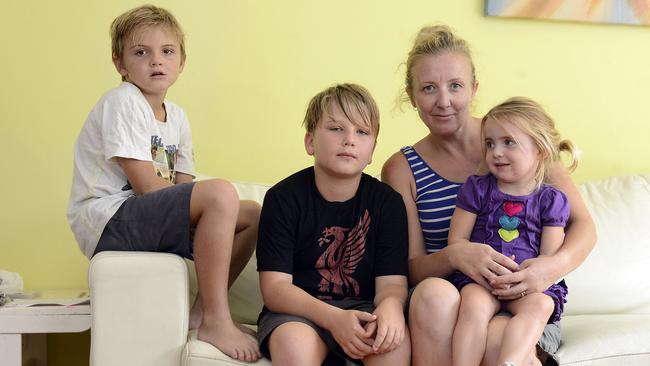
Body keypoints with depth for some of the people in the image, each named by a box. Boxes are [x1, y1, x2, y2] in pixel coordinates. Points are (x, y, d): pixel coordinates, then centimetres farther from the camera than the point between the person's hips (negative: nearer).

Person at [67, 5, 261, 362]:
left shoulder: (177, 117, 15)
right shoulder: (122, 101, -11)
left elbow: (182, 192, 10)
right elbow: (145, 185, -18)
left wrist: (209, 221, -10)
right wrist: (210, 208, -12)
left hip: (148, 220, 9)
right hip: (106, 222, -9)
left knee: (253, 215, 6)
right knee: (220, 194, -28)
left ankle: (203, 308, 4)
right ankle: (216, 322, -23)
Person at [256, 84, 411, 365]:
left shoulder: (387, 202, 0)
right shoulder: (284, 197, -8)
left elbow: (391, 281, -5)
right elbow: (275, 285, -13)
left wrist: (390, 306, -32)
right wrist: (333, 318, -30)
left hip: (361, 307, 2)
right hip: (296, 310, -2)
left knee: (396, 342, -30)